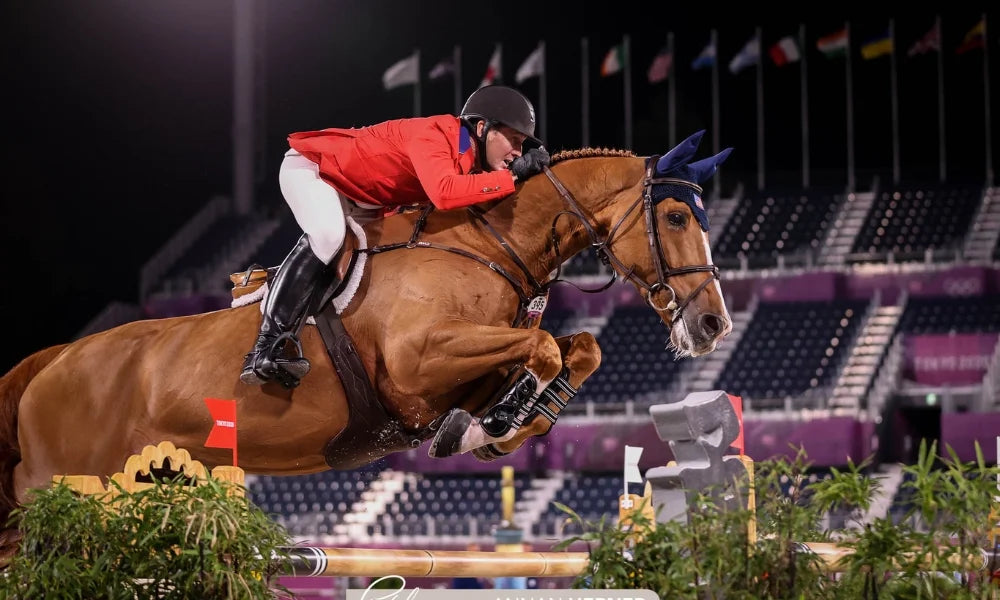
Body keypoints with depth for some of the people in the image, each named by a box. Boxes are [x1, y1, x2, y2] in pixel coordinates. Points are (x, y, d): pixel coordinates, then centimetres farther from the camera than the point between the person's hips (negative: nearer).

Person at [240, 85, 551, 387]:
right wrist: (512, 175, -44)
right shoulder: (432, 136, -33)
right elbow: (444, 193, -51)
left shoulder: (471, 160, -6)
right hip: (310, 167, -10)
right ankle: (266, 348, -38)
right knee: (327, 234, -35)